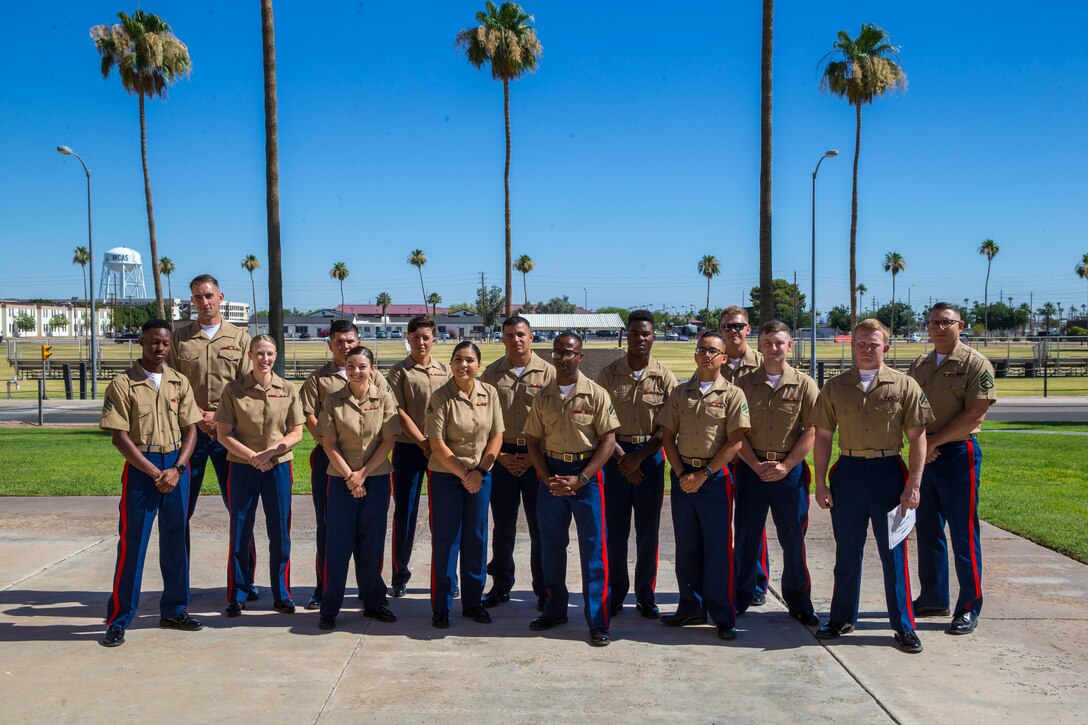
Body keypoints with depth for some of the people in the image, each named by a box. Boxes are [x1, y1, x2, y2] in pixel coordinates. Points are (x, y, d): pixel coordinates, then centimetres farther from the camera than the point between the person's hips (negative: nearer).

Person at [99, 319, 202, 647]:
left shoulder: (179, 383, 6)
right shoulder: (123, 384, -4)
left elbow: (190, 430, 6)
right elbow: (120, 437, -8)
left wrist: (177, 468, -9)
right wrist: (155, 473, -13)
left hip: (177, 465, 4)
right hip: (141, 468, -4)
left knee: (175, 540, 10)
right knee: (132, 542, -1)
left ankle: (174, 610, 22)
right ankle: (118, 620, 8)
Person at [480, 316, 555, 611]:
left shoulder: (548, 372, -1)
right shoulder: (491, 373, 4)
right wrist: (500, 454, -3)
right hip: (502, 457, 2)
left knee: (540, 527, 4)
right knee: (502, 526, 9)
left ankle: (544, 590, 15)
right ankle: (501, 586, 22)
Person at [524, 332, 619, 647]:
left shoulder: (596, 394, -6)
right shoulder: (543, 397, 5)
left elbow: (608, 441, -8)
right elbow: (534, 441, 7)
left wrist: (580, 479, -15)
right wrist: (547, 479, -7)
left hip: (587, 474, -3)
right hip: (551, 473, 4)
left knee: (594, 548, -2)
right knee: (551, 545, 11)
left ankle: (598, 622, 5)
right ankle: (555, 609, 27)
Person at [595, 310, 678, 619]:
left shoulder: (664, 377, -1)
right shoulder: (608, 374, 0)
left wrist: (639, 457, -11)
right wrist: (622, 457, -10)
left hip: (650, 454, 0)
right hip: (615, 454, 0)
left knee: (648, 530, 6)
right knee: (615, 529, 5)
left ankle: (646, 596, 18)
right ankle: (616, 593, 18)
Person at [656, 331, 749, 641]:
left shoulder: (732, 394, -2)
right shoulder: (680, 393, 9)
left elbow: (735, 442, -9)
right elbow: (667, 436, 8)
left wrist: (703, 474, -12)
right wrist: (682, 473, -4)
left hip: (715, 476, -4)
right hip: (683, 476, 4)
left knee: (718, 547, -1)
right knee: (686, 547, 10)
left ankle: (723, 616, 8)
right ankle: (692, 608, 22)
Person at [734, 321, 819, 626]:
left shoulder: (804, 384, 0)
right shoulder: (744, 384, 3)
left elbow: (811, 432, -3)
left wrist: (785, 466, -11)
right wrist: (757, 465, -10)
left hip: (791, 471, -1)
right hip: (751, 468, 1)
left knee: (794, 538, 6)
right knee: (746, 537, 7)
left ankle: (799, 602, 20)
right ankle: (740, 598, 20)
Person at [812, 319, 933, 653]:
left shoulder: (904, 385, 0)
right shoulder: (835, 387, 6)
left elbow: (917, 438, -1)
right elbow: (823, 437, 7)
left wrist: (913, 485, -7)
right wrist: (821, 483, 1)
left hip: (889, 472, -2)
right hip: (848, 471, 2)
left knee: (893, 552, 4)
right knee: (847, 551, 10)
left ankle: (904, 626, 16)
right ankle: (842, 618, 23)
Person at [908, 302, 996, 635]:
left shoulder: (975, 363, -7)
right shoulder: (919, 365, 12)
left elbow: (974, 414, -14)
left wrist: (935, 440, -13)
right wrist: (919, 443, -6)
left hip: (958, 454, -6)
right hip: (923, 456, 6)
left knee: (963, 534, -1)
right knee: (928, 531, 12)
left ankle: (969, 608, 10)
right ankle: (933, 599, 25)